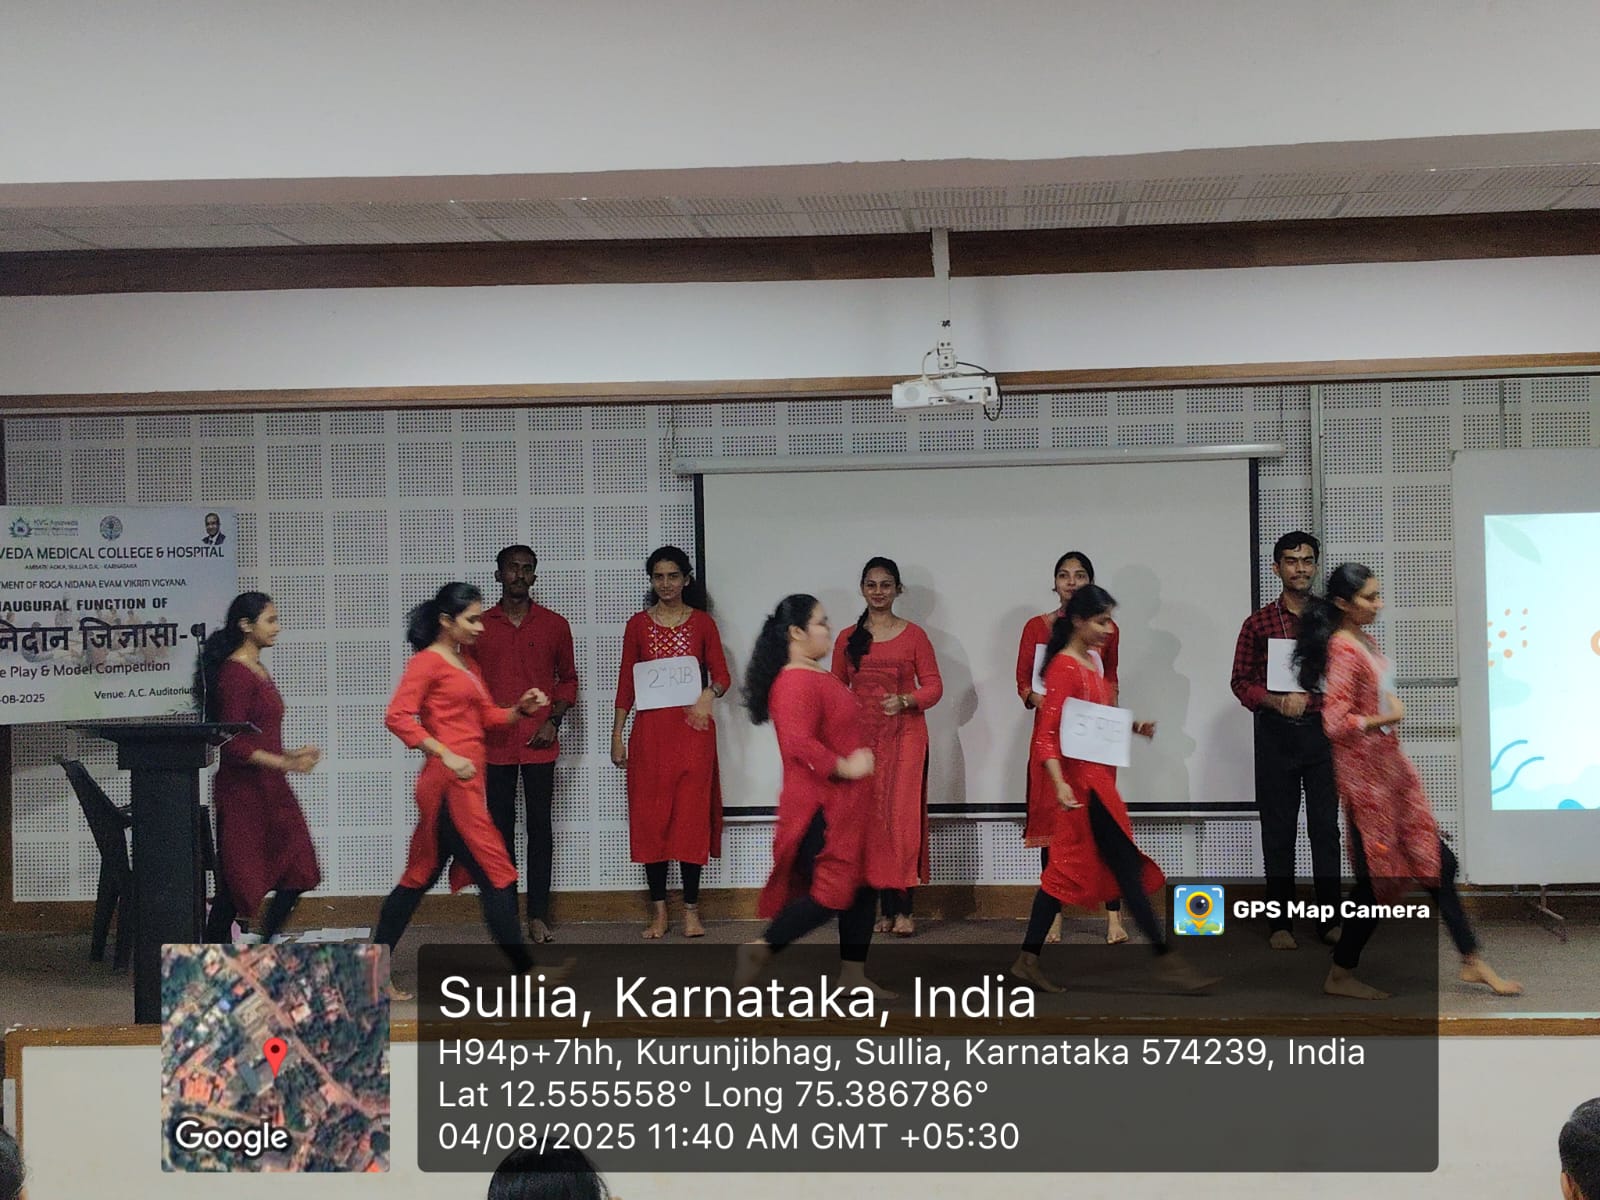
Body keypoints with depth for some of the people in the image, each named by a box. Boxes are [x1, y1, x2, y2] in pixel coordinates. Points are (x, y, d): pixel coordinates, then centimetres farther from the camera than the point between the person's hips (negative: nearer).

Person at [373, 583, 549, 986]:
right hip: (449, 785, -9)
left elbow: (488, 716, 21)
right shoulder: (427, 661, -7)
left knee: (420, 877, 12)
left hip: (464, 784, 9)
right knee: (496, 875, -6)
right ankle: (527, 971, -2)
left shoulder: (467, 665, 20)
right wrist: (446, 755, -24)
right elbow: (397, 716, -18)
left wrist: (522, 708, 2)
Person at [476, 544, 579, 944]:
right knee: (500, 828, 4)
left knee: (540, 827, 0)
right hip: (495, 744, 1)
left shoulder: (554, 625, 5)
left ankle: (538, 917, 3)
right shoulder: (478, 627, 7)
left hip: (540, 744, -1)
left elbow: (567, 678, 12)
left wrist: (554, 721, -3)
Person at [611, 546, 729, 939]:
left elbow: (722, 675, 4)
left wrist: (708, 693, -19)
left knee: (692, 817, -2)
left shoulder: (702, 623, 6)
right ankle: (658, 910, 8)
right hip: (650, 729, 1)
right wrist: (617, 736, 4)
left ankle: (691, 910, 6)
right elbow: (626, 683, 8)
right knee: (650, 817, 1)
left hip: (691, 729, -1)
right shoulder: (638, 624, 7)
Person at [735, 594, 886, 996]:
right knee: (832, 892, -8)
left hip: (844, 804, 10)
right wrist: (844, 767, -23)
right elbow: (799, 743, -30)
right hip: (820, 807, -10)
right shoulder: (795, 683, -19)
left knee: (861, 887, 12)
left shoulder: (817, 676, 14)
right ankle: (762, 948, 5)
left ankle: (853, 974, 20)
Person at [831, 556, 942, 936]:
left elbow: (934, 686, 0)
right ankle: (887, 909, 8)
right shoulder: (847, 639, 10)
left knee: (902, 818, -9)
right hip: (862, 737, 3)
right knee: (871, 820, 2)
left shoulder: (913, 636, 2)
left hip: (905, 736, -3)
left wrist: (905, 701, -18)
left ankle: (903, 909, -5)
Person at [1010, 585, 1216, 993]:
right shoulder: (1065, 667, -15)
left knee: (1067, 868, 11)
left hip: (1096, 778, 10)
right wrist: (1059, 783, -32)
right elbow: (1046, 733, -20)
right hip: (1082, 780, -10)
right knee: (1127, 866, -5)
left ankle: (1028, 960, 14)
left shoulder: (1091, 661, 14)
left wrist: (1131, 727, 7)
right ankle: (1165, 959, 1)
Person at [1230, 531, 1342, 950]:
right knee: (1278, 831, 3)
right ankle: (1280, 922, 9)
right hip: (1275, 734, -1)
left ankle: (1329, 919, 10)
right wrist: (1277, 702, -14)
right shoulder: (1258, 623, 2)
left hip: (1323, 731, 1)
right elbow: (1241, 680, 2)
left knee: (1325, 828, 3)